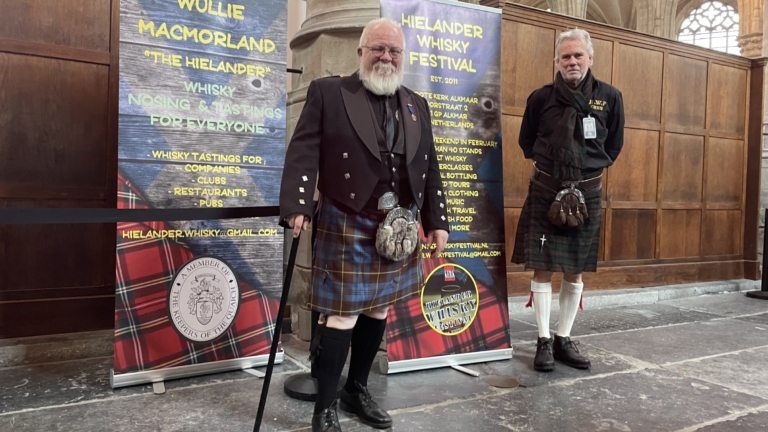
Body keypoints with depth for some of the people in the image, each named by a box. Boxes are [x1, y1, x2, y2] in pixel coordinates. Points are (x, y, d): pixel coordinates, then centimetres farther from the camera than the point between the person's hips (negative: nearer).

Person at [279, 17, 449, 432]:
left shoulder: (417, 105, 13)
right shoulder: (328, 92, -1)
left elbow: (429, 169, 14)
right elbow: (304, 153, -9)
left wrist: (437, 221, 10)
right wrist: (296, 206, -20)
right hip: (347, 228, -5)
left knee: (378, 310, 14)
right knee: (342, 315, -2)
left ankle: (357, 391, 32)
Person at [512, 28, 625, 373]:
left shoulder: (609, 97, 2)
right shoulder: (541, 98, -1)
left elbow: (614, 144, 15)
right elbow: (526, 141, 14)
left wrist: (592, 166, 14)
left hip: (587, 193, 2)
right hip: (545, 190, -1)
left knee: (575, 271, 7)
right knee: (543, 268, -2)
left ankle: (564, 339, 20)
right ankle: (544, 341, 9)